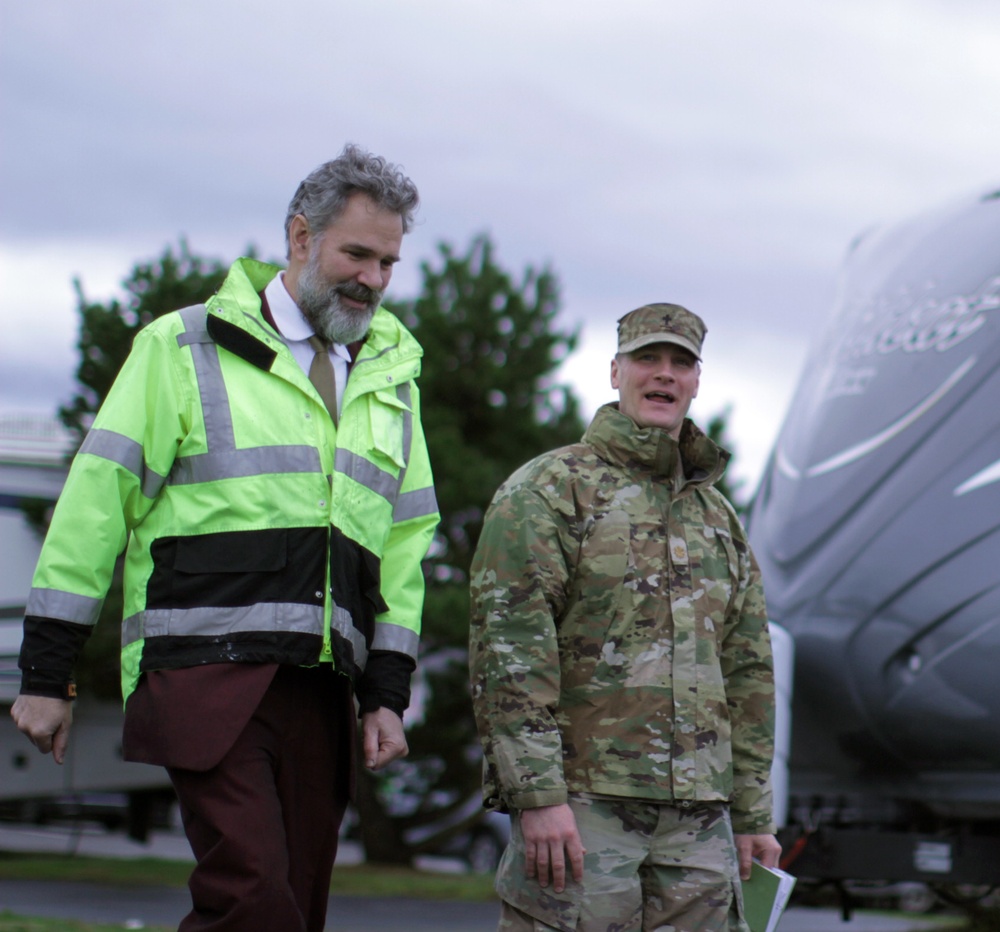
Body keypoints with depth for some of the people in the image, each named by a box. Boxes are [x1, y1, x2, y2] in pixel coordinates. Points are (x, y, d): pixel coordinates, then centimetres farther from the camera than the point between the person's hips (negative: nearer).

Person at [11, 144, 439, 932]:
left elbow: (406, 539, 20)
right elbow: (95, 501, 1)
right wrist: (47, 670, -3)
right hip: (207, 676, -5)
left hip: (318, 688, 5)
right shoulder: (184, 348, 3)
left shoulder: (391, 378, 19)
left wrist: (388, 691, 10)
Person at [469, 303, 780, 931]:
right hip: (583, 805, -6)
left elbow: (748, 673, 21)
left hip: (698, 820, 6)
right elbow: (509, 648, -9)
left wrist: (752, 815, 15)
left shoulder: (718, 518, 20)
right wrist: (537, 794, -18)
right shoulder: (549, 490, 1)